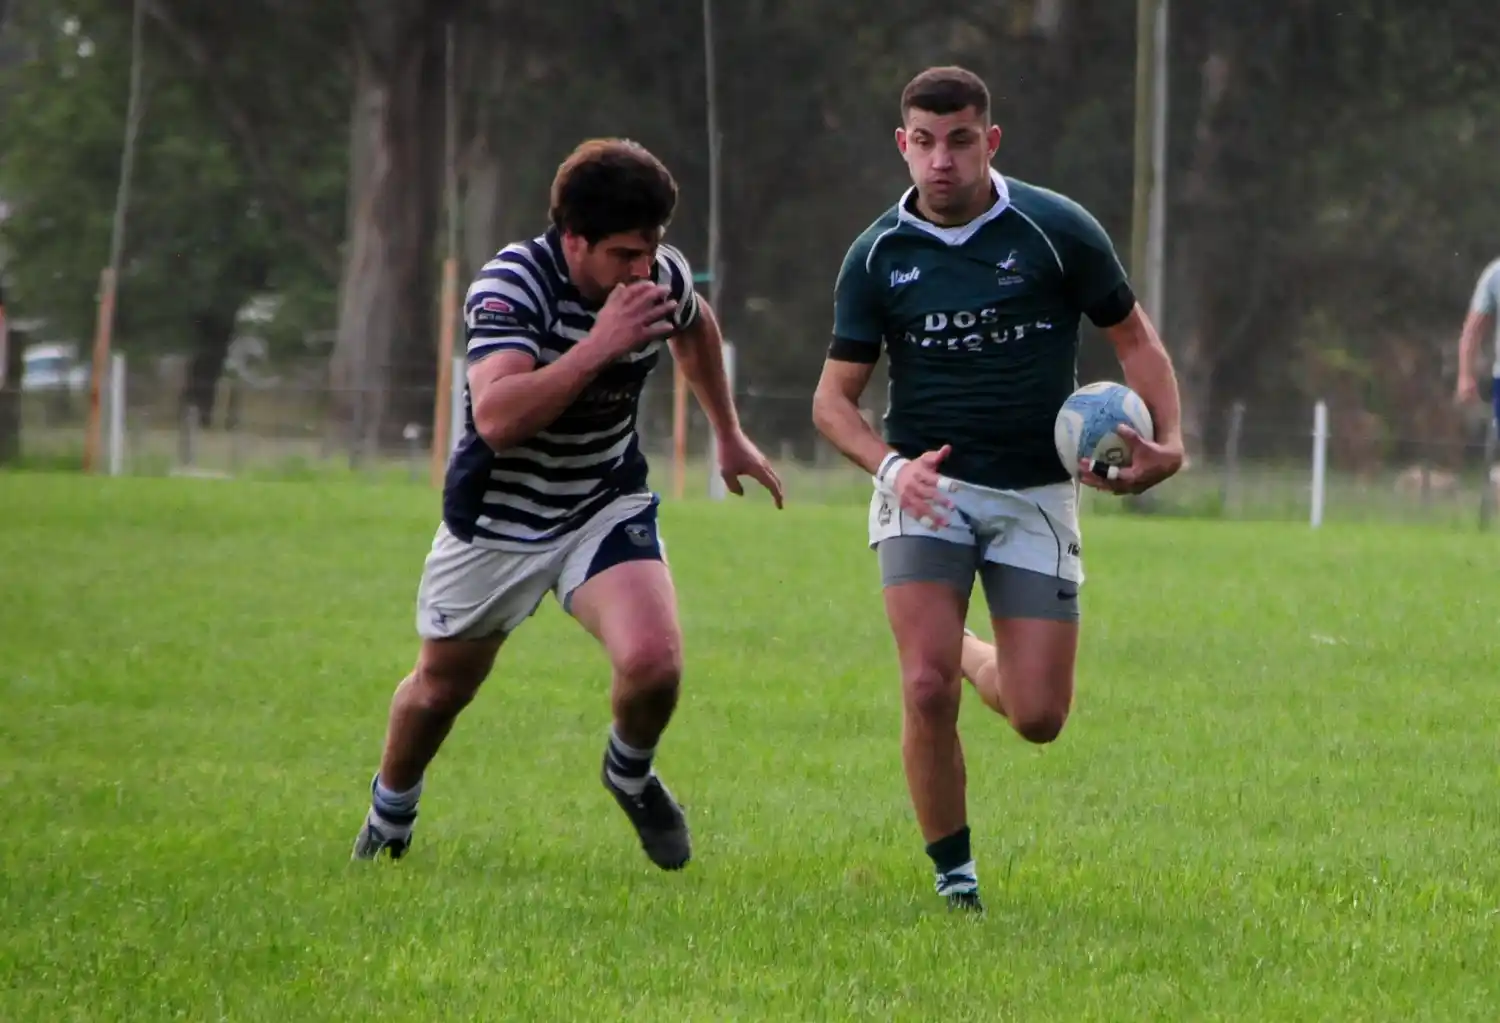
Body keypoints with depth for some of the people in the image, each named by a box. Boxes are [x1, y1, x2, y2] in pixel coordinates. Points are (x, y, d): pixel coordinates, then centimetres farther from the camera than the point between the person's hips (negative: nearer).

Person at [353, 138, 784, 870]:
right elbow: (496, 418, -42)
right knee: (440, 689, 15)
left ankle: (631, 775, 12)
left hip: (606, 507, 2)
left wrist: (729, 437, 22)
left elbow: (695, 327, 16)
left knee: (652, 662, -22)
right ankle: (389, 817, 46)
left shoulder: (663, 280, -12)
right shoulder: (511, 284, -28)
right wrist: (599, 347, -46)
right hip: (497, 518, -2)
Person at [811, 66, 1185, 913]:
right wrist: (892, 465, -18)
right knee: (927, 690, -19)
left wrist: (1167, 443, -14)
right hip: (927, 487, 0)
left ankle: (974, 656, 32)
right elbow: (835, 398, 2)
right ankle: (953, 870, 1)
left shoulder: (1057, 230, -6)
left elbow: (1134, 338, 3)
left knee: (1038, 717, -4)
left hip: (1035, 495, 0)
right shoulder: (877, 256, -1)